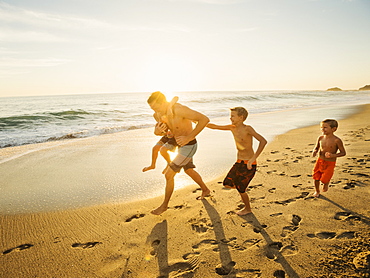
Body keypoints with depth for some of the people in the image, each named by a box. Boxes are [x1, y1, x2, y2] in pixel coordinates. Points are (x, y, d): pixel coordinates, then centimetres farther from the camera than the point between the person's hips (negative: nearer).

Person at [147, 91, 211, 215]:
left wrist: (188, 138, -34)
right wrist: (157, 131, -22)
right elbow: (161, 131, 5)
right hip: (182, 146, 10)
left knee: (169, 175, -5)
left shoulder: (179, 109, -29)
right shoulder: (164, 114, -2)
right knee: (189, 170, 28)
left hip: (189, 146, -10)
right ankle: (206, 190, 50)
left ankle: (164, 205, 15)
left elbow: (204, 119, -33)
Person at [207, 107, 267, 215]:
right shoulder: (232, 128, 2)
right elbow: (215, 127, 8)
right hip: (239, 162, 7)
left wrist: (253, 158, -35)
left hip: (249, 164, -7)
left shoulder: (247, 129, -19)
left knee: (240, 189, 4)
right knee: (227, 184, 3)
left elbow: (263, 141, -29)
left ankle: (247, 209, 29)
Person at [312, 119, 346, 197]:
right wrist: (314, 151, -11)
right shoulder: (320, 138, -4)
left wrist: (333, 155, -26)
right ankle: (317, 191, 39)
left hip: (330, 163, -4)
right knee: (316, 177, 12)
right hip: (320, 161, 4)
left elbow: (343, 153, -10)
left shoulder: (337, 140, -18)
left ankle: (326, 184, 34)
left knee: (324, 179, -6)